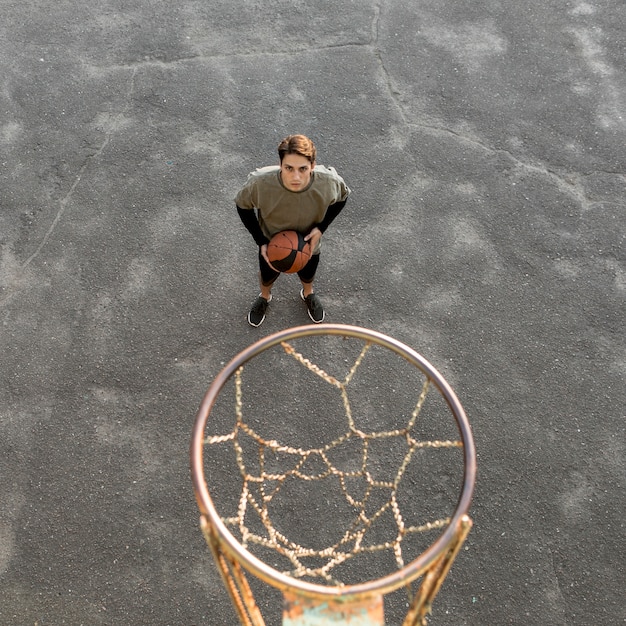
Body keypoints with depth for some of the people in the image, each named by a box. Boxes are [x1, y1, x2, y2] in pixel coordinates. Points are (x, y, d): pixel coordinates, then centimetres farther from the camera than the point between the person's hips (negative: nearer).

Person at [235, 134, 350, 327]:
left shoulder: (328, 181, -36)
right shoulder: (260, 182, -39)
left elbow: (342, 197, -11)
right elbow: (242, 205, -17)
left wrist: (321, 228, -23)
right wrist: (261, 242, -22)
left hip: (308, 243, 1)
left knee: (308, 275, 32)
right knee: (267, 276, 30)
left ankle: (308, 294, 68)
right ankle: (264, 297, 65)